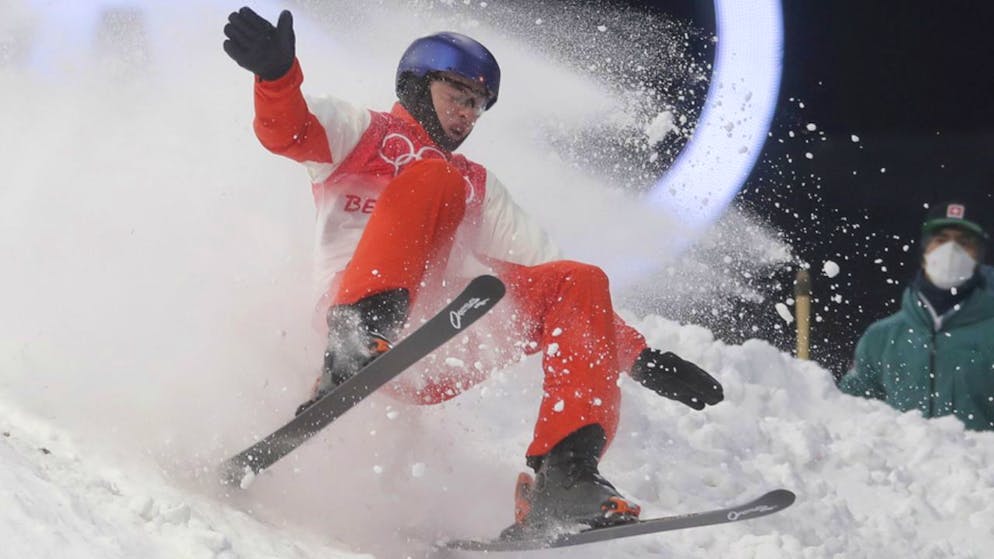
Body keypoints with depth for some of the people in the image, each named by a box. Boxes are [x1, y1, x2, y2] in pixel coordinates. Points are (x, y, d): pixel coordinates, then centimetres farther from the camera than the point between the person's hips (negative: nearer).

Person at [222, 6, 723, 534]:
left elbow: (556, 288, 29)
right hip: (362, 305, -5)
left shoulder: (479, 188, 34)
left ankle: (562, 476, -24)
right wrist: (276, 72, -25)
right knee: (432, 180, -21)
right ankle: (355, 346, -44)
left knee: (580, 282, -8)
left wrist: (643, 360, 17)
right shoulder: (362, 133, 21)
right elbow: (287, 131, -1)